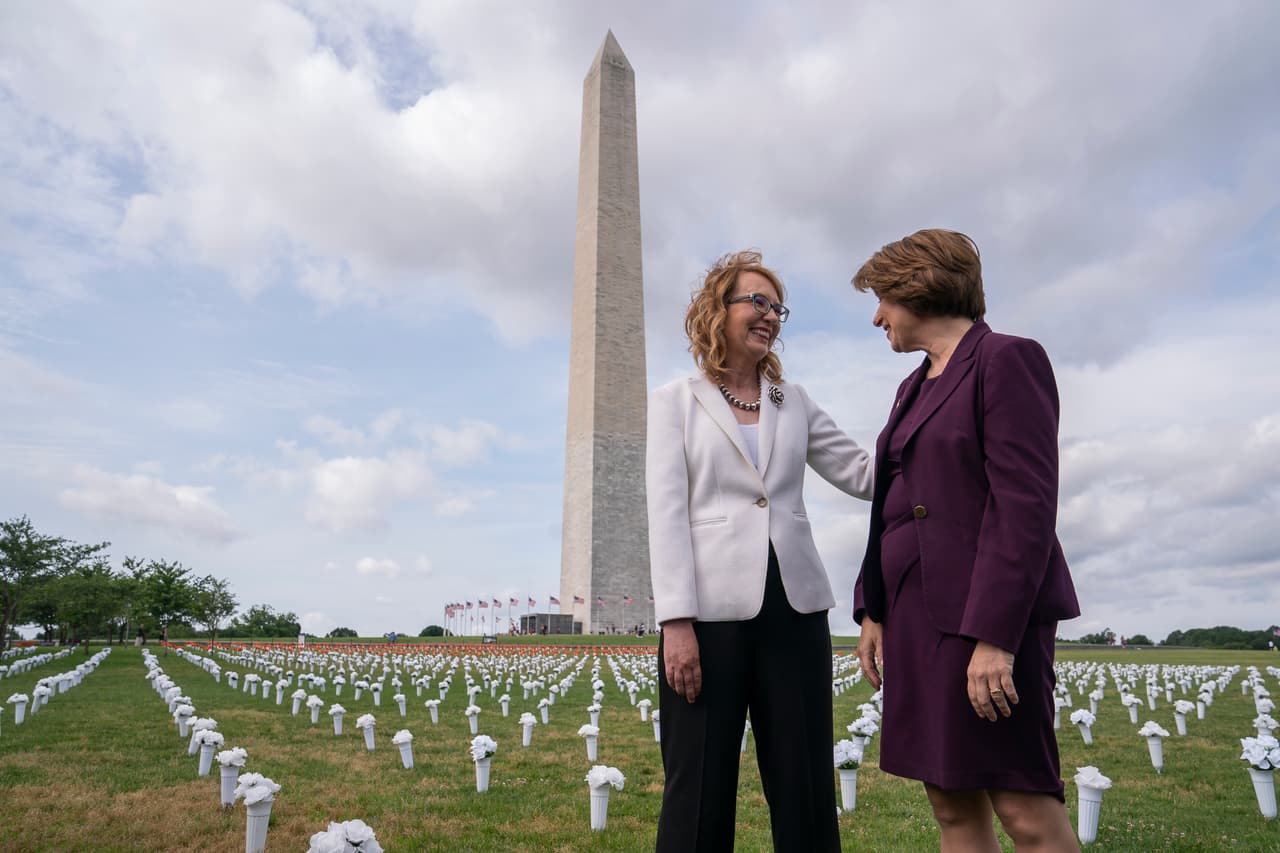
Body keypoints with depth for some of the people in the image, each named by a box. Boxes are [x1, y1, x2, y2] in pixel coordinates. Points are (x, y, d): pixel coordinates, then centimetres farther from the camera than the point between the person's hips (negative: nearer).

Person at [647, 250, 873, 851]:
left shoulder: (795, 403, 15)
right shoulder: (675, 402, 5)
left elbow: (864, 476, 11)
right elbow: (666, 514, -4)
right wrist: (676, 621, -13)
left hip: (795, 607, 4)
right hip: (712, 608, -3)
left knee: (805, 785, 9)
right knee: (701, 786, 5)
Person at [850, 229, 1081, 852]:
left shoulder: (1007, 359, -6)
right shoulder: (916, 386, 18)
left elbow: (1027, 504, -15)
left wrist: (995, 635, -20)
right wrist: (874, 609, 12)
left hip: (988, 612, -8)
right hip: (918, 613, 8)